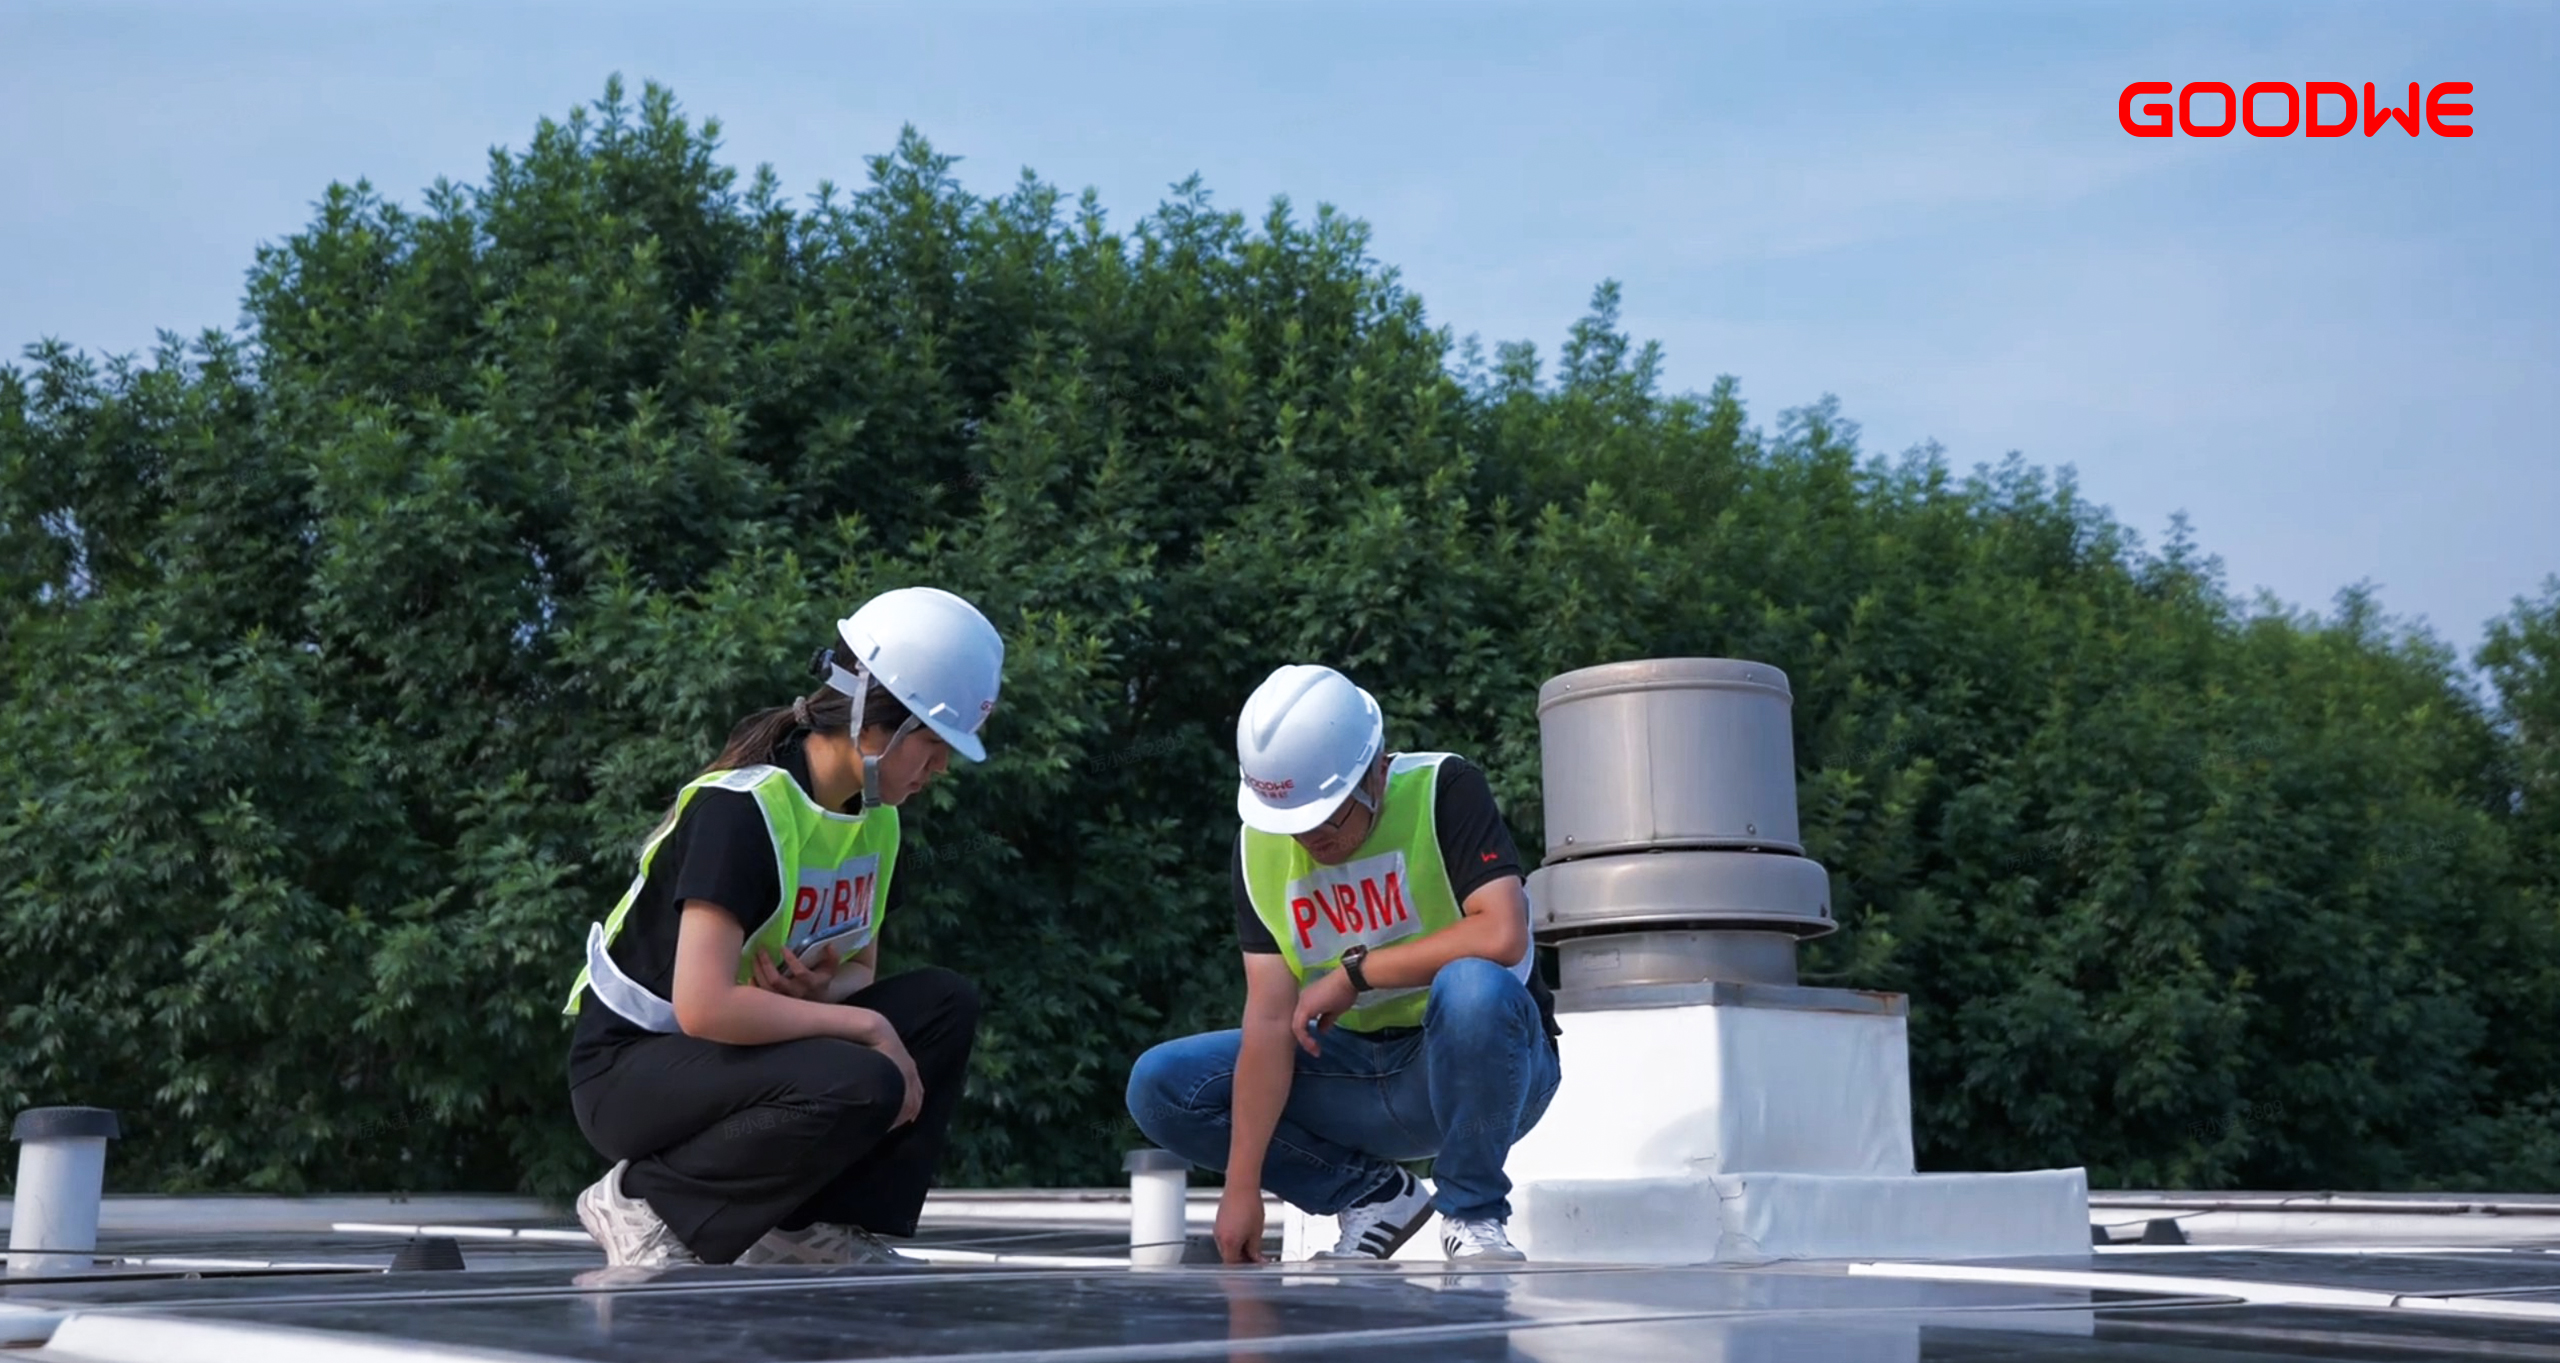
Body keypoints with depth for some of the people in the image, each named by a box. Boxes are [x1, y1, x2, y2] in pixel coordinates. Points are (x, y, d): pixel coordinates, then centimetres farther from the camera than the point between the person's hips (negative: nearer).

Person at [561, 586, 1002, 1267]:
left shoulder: (875, 814, 3)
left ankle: (821, 1229, -5)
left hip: (742, 1049, 8)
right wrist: (867, 1026, -25)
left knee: (946, 1004, -7)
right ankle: (644, 1202, -12)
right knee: (860, 1085, -32)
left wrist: (825, 991, -12)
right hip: (630, 1070, -8)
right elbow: (703, 1006, -33)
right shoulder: (741, 808, -24)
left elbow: (861, 967, 13)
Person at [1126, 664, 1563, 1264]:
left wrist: (1355, 971, -22)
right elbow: (1269, 1020, -10)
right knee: (1161, 1086, -9)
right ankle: (1374, 1196, 1)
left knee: (1472, 989, -38)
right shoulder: (1259, 844, -5)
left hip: (1479, 1067, -4)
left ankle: (1472, 1214, -15)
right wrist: (1242, 1186, -17)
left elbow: (1503, 936, -30)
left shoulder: (1443, 789, -16)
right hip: (1356, 1070, 5)